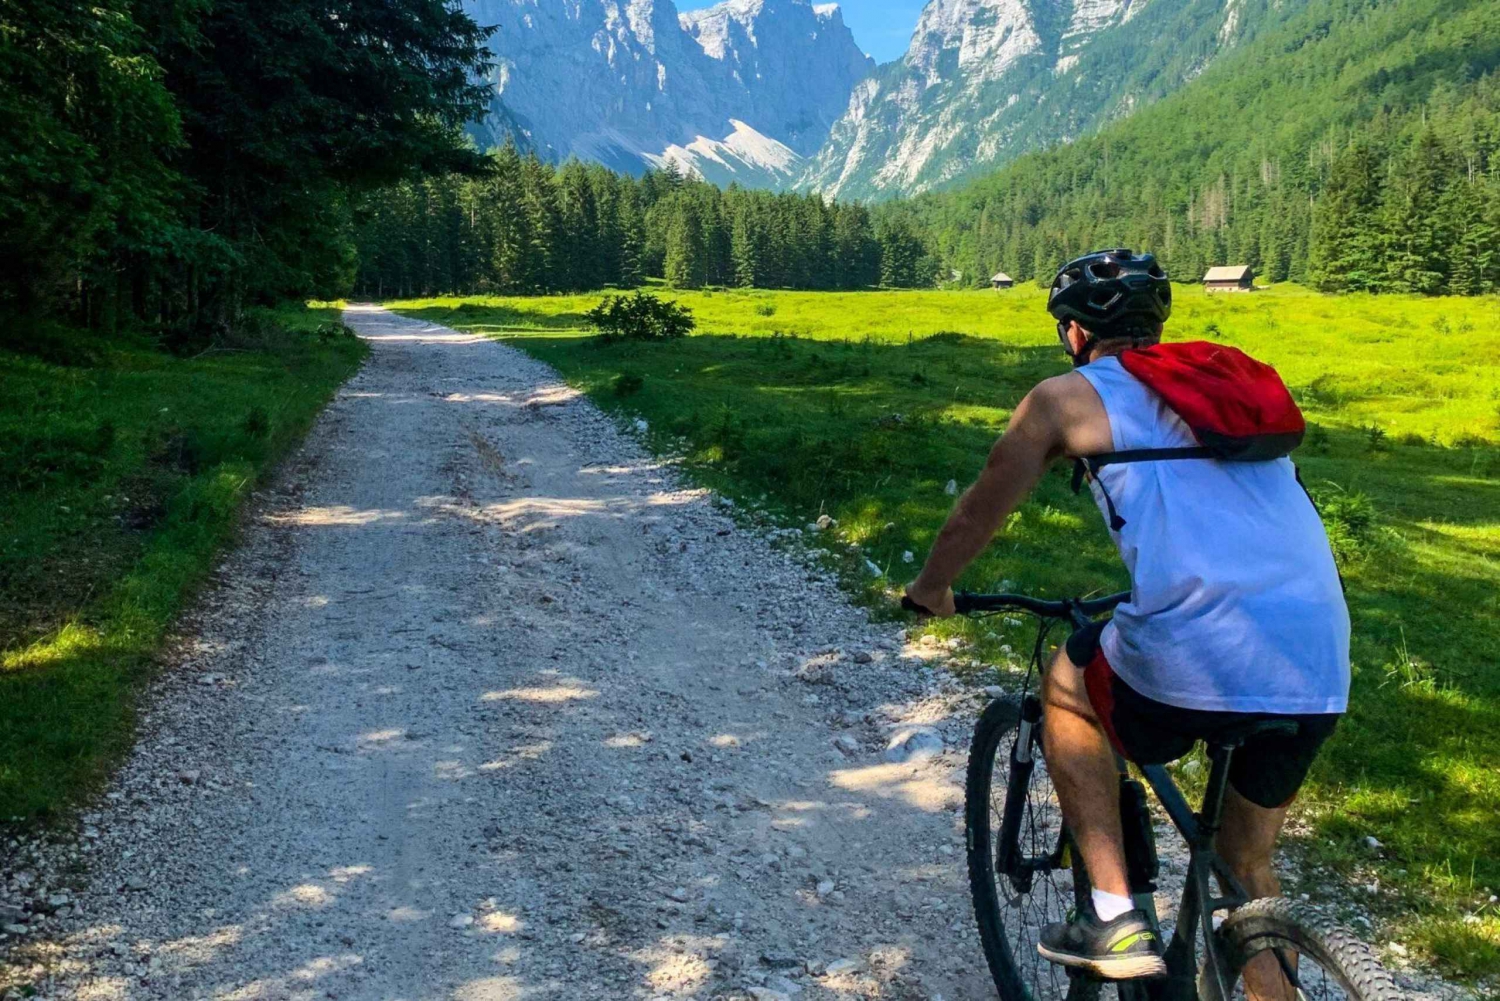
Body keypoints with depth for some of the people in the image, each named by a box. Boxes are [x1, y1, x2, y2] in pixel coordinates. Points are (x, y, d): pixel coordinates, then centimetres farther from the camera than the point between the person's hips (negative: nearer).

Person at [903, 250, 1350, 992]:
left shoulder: (1070, 396, 9)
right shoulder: (1237, 379, 25)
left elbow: (980, 511, 18)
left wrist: (931, 586, 37)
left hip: (1200, 657, -6)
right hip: (1321, 673, 6)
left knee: (1066, 688, 26)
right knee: (1248, 865, 26)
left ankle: (1115, 918, 17)